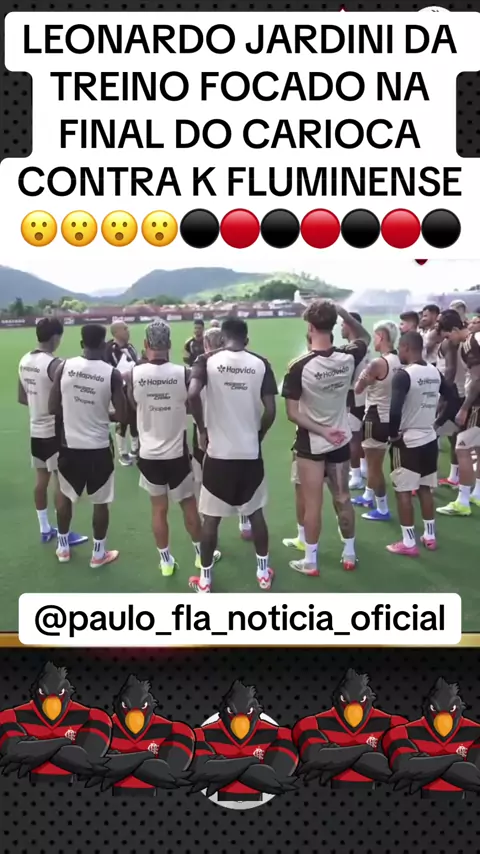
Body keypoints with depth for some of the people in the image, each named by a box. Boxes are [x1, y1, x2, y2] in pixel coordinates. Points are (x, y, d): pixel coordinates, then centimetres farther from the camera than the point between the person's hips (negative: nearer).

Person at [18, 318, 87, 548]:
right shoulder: (54, 365, -22)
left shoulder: (24, 361, 4)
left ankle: (45, 529, 27)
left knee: (41, 480, 16)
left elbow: (22, 398, 13)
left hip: (36, 430, 8)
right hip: (54, 432, -8)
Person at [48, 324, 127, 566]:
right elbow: (122, 417, -9)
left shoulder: (64, 366, -7)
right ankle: (99, 553, 25)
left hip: (69, 445, 2)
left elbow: (53, 408, -3)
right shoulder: (112, 374, -12)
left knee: (65, 495, 23)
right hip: (99, 448, -2)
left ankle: (63, 547, 35)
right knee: (100, 502, 13)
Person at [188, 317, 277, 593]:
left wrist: (202, 429, -7)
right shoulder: (261, 364, -1)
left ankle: (205, 579, 20)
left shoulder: (208, 360, -5)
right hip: (250, 452, 2)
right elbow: (270, 410, -5)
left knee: (211, 517, 10)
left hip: (218, 452, -1)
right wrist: (258, 435, 12)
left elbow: (193, 395, -21)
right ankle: (264, 572, 28)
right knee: (255, 513, 17)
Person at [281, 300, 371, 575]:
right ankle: (349, 554, 29)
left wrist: (322, 431, -15)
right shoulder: (348, 358, -11)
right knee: (343, 499, 16)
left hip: (311, 444, -4)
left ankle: (310, 561, 18)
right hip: (341, 441, 4)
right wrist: (344, 313, 0)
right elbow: (365, 337, 13)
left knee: (313, 504, 6)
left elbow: (292, 413, -19)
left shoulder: (299, 367, -21)